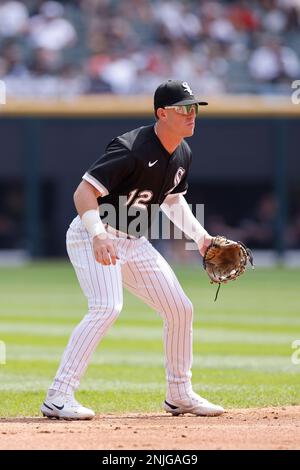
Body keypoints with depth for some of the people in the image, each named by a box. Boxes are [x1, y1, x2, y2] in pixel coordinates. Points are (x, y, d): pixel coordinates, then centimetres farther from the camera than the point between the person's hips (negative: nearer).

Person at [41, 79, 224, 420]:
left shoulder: (182, 155, 4)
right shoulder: (132, 149, -24)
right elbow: (84, 191, -28)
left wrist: (200, 236, 11)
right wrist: (98, 235, -42)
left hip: (134, 243, 9)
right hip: (93, 236, -9)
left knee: (181, 309, 7)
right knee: (107, 306, -29)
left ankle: (180, 396, 23)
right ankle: (58, 398, -29)